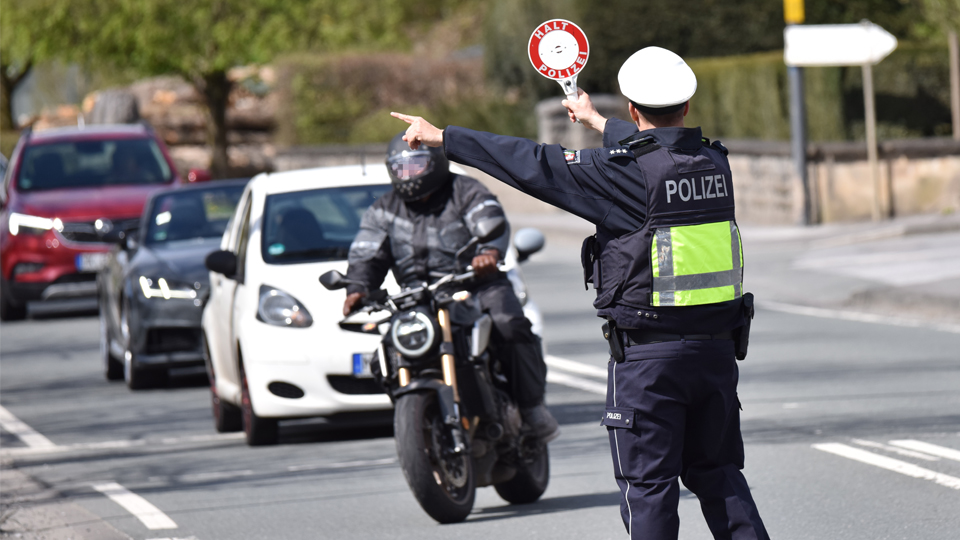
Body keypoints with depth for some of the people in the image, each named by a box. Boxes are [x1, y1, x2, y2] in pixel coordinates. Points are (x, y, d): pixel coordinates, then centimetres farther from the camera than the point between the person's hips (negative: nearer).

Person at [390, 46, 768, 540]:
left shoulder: (624, 172, -14)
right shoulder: (713, 161, 6)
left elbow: (534, 166, -11)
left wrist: (441, 138, -3)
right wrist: (596, 120, 48)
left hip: (648, 354, -6)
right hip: (717, 348, 6)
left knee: (647, 483, 1)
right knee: (717, 472, 16)